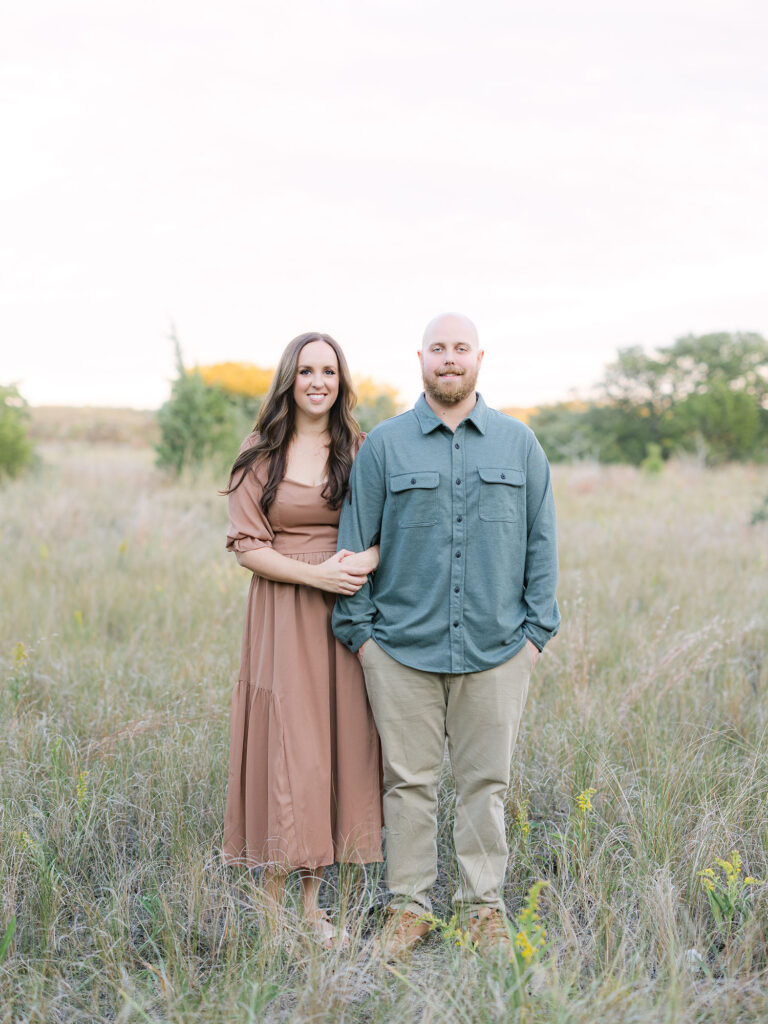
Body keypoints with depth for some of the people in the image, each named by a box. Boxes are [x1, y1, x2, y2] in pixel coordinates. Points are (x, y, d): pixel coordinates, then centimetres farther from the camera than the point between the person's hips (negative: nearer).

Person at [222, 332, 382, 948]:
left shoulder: (358, 450, 8)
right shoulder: (261, 454, 3)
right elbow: (246, 545, -1)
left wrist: (368, 559, -15)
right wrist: (316, 573, -14)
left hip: (347, 616, 2)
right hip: (282, 615, -2)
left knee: (337, 744, 2)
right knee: (284, 747, -5)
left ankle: (314, 901, 14)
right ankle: (273, 904, 5)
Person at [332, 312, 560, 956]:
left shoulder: (519, 444, 9)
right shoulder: (384, 446, 5)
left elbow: (541, 542, 10)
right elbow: (355, 542, 6)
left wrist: (538, 628, 4)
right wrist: (357, 629, 1)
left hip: (497, 650, 1)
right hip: (402, 649, -1)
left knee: (486, 782, 8)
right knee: (409, 781, 6)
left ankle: (484, 905, 21)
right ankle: (408, 905, 19)